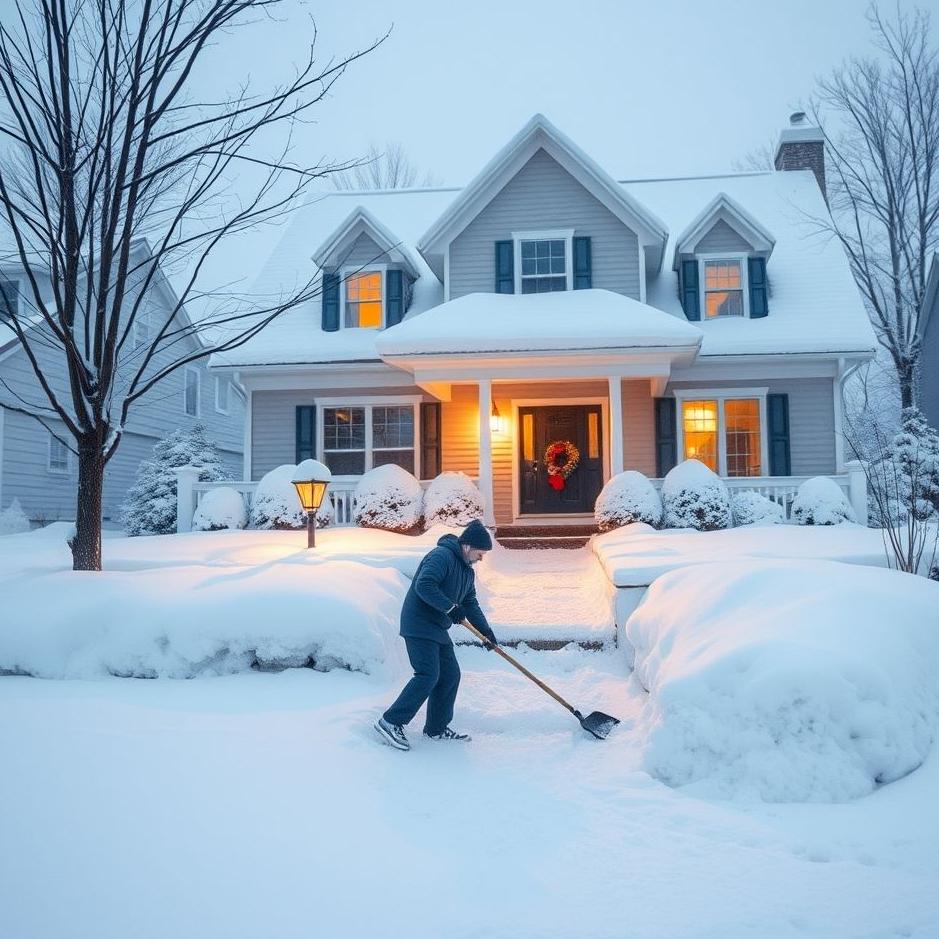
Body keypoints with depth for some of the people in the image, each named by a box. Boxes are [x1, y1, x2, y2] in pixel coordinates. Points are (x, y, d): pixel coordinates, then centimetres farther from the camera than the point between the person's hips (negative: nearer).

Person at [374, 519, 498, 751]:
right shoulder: (442, 556, -16)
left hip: (437, 629, 10)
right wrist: (451, 607, -26)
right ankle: (390, 722, -9)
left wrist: (486, 631, 9)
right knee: (428, 676, -16)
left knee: (450, 675, 9)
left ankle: (437, 728, 20)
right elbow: (424, 586, -28)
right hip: (419, 625, -10)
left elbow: (470, 603, 20)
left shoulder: (466, 570, 16)